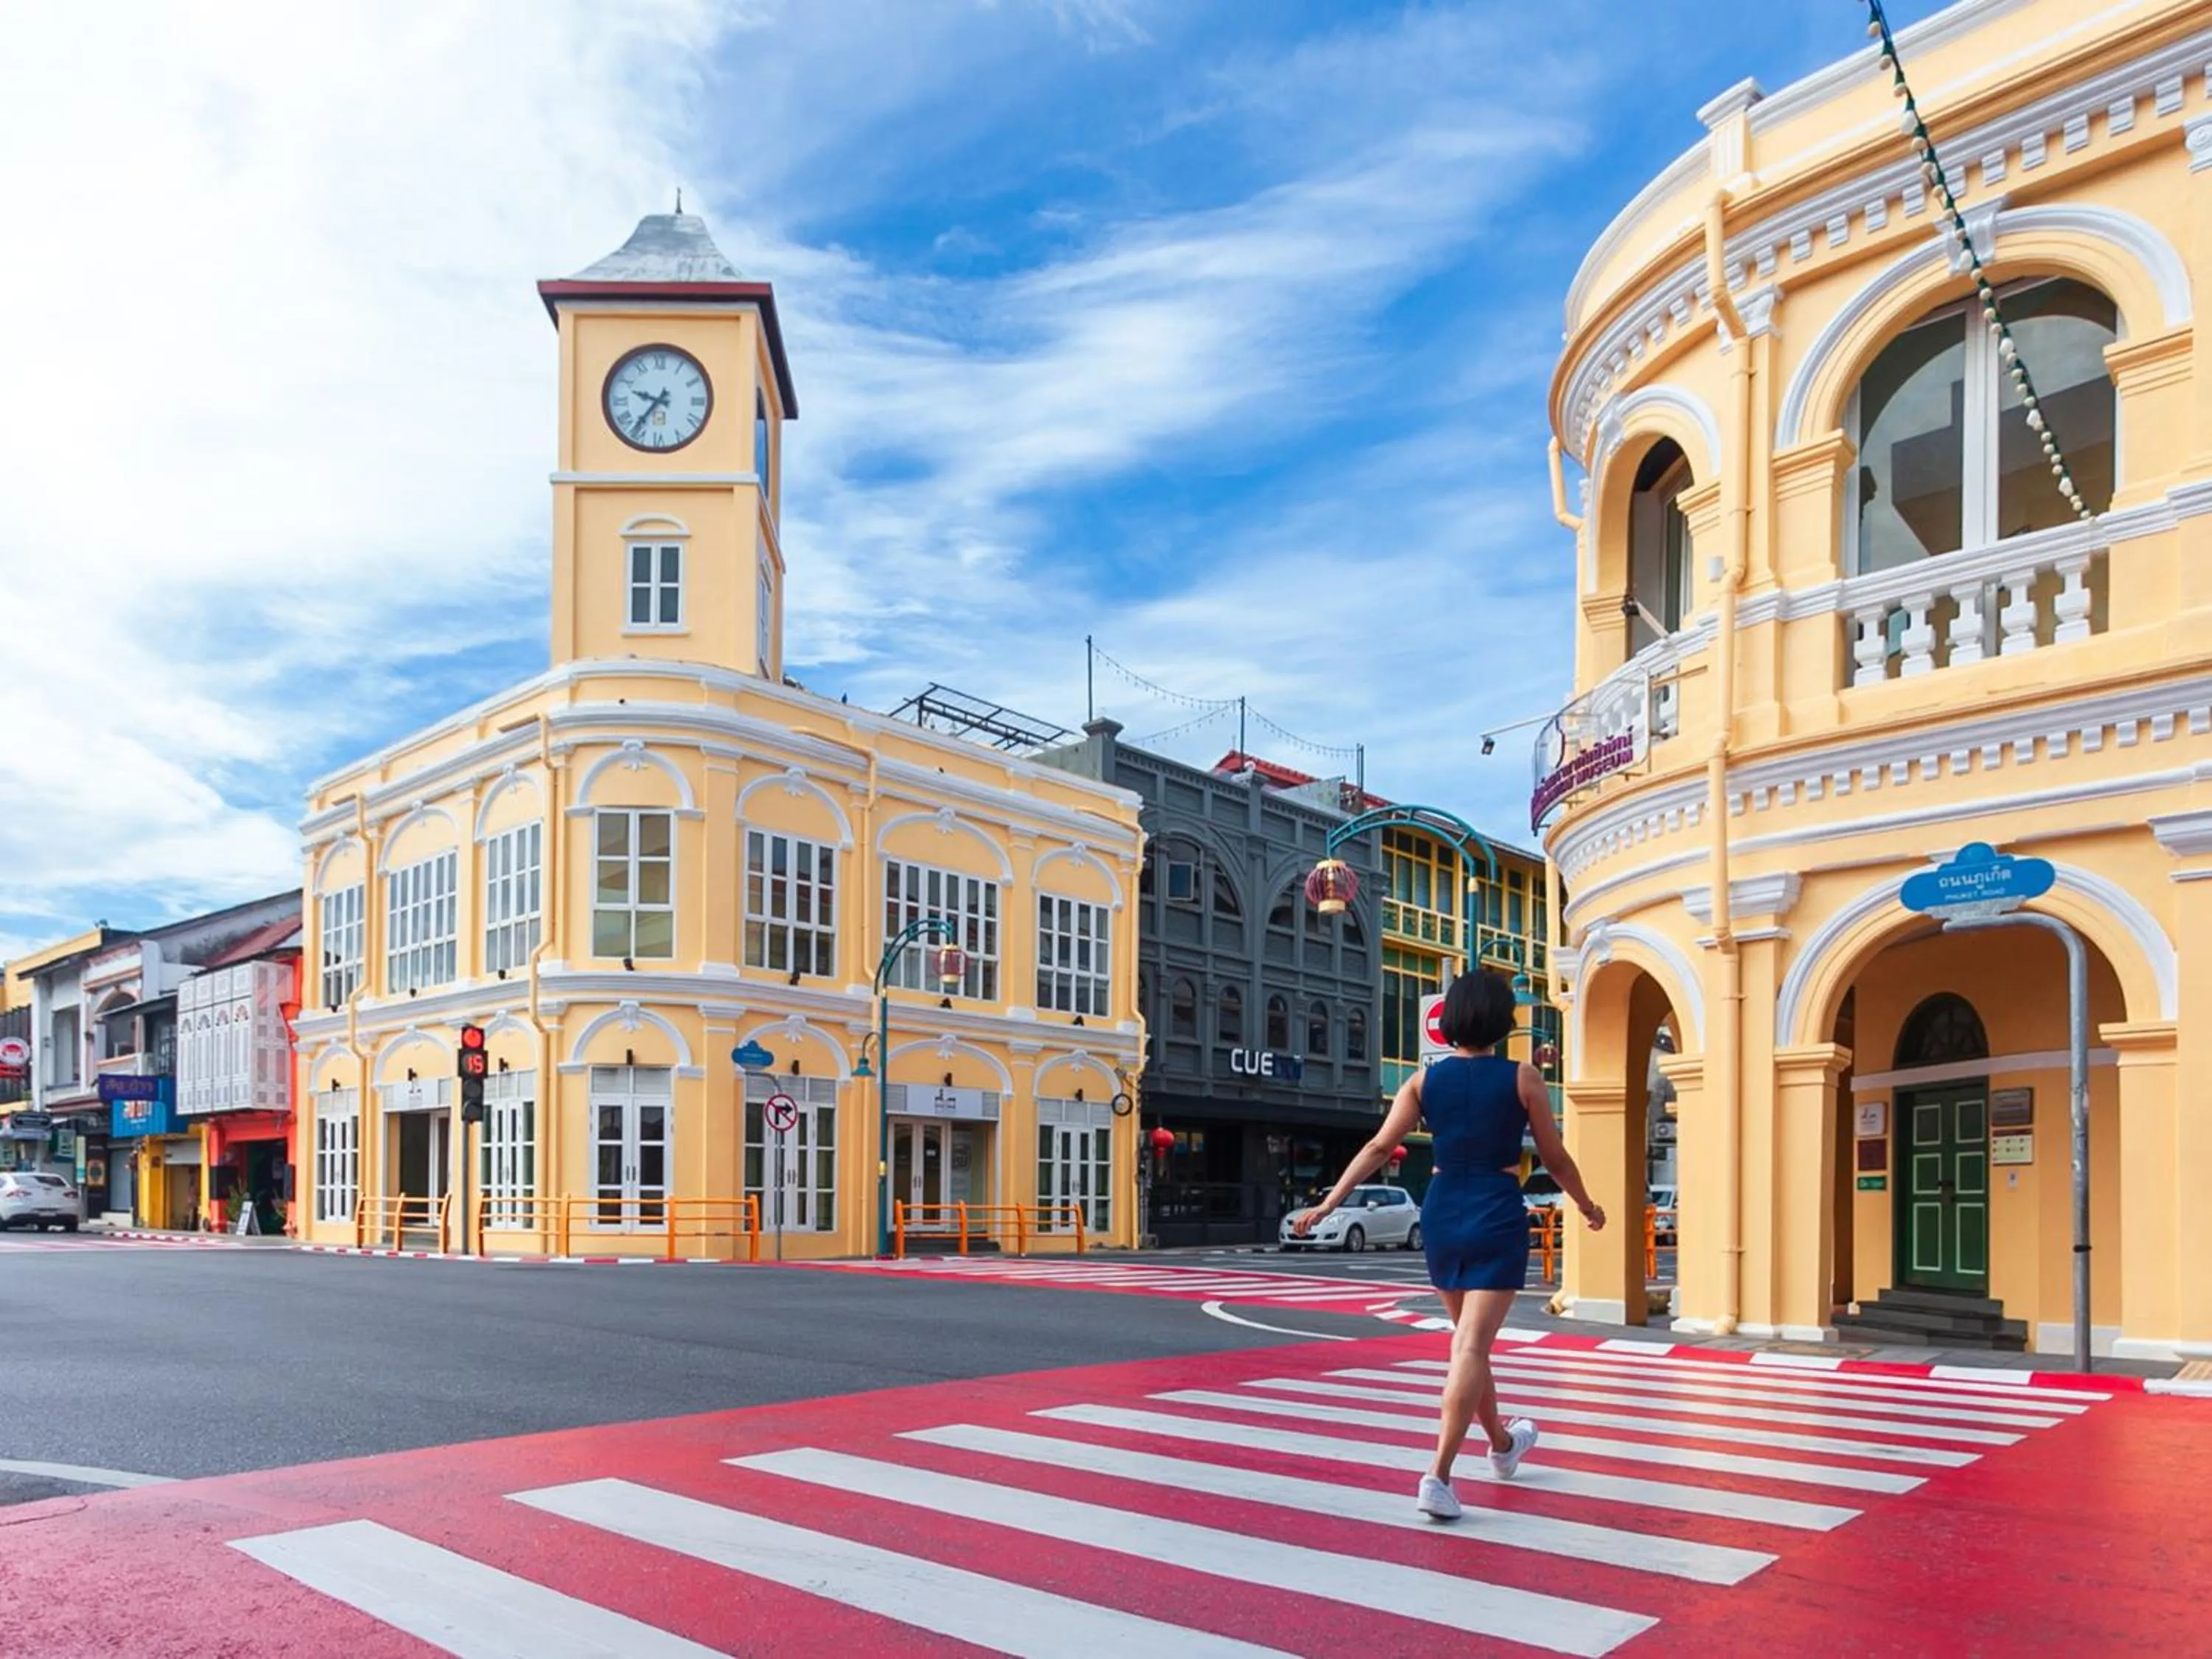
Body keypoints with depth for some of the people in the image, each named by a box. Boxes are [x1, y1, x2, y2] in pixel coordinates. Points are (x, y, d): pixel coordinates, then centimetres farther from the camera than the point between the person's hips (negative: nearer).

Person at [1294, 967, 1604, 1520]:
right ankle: (1438, 1477, -14)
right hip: (1497, 1219, -4)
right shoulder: (1523, 1078, -6)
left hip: (1442, 1215, 4)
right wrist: (1587, 1206, 19)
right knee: (1472, 1348, -6)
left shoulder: (1425, 1080, 0)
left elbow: (1378, 1148, -5)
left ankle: (1503, 1445, 42)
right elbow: (1555, 1158, 2)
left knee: (1468, 1338, 21)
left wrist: (1327, 1205, -2)